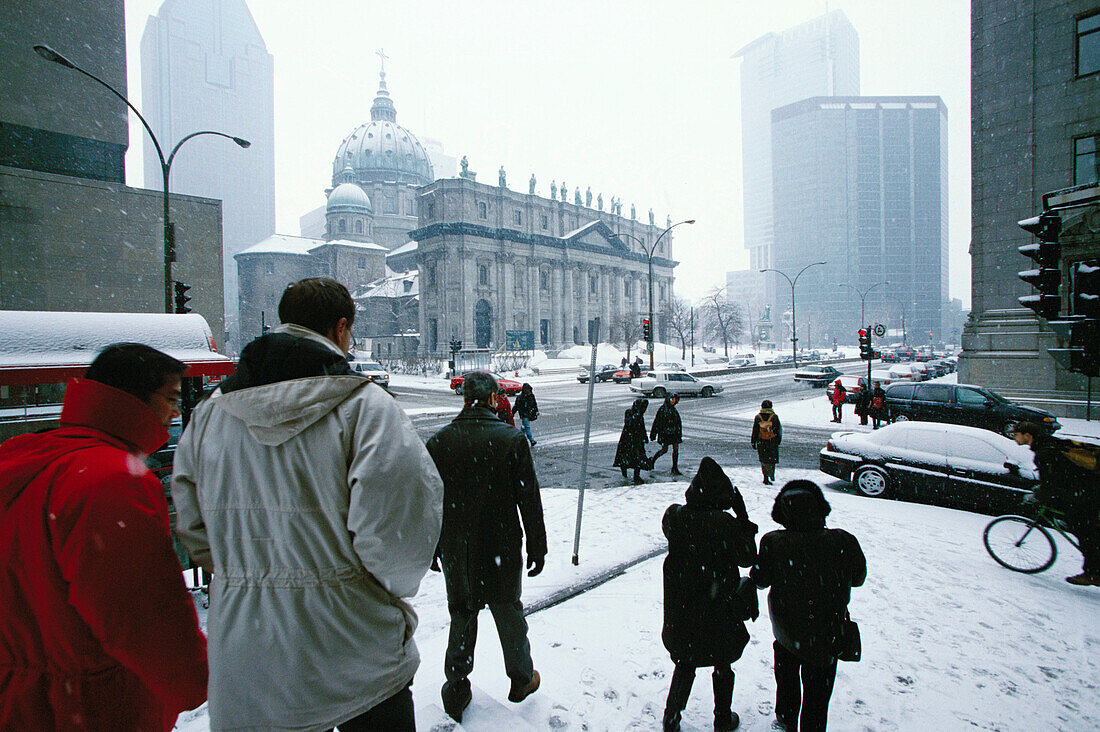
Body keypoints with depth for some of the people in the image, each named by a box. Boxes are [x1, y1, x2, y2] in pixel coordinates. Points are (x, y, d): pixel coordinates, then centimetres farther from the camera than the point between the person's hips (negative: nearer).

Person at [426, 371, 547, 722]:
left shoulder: (438, 442, -6)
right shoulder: (511, 440, -14)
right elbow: (529, 500, -10)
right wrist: (537, 548, 0)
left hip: (454, 550, 2)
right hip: (500, 549, -2)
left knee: (461, 616, 20)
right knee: (508, 614, 18)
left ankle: (456, 693, 32)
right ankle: (521, 679, 38)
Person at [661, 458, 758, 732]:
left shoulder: (675, 515, -15)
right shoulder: (724, 523, -25)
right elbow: (748, 558, -11)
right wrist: (743, 517, -8)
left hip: (681, 609, 2)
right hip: (719, 609, -2)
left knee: (684, 665, 23)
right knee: (722, 665, 24)